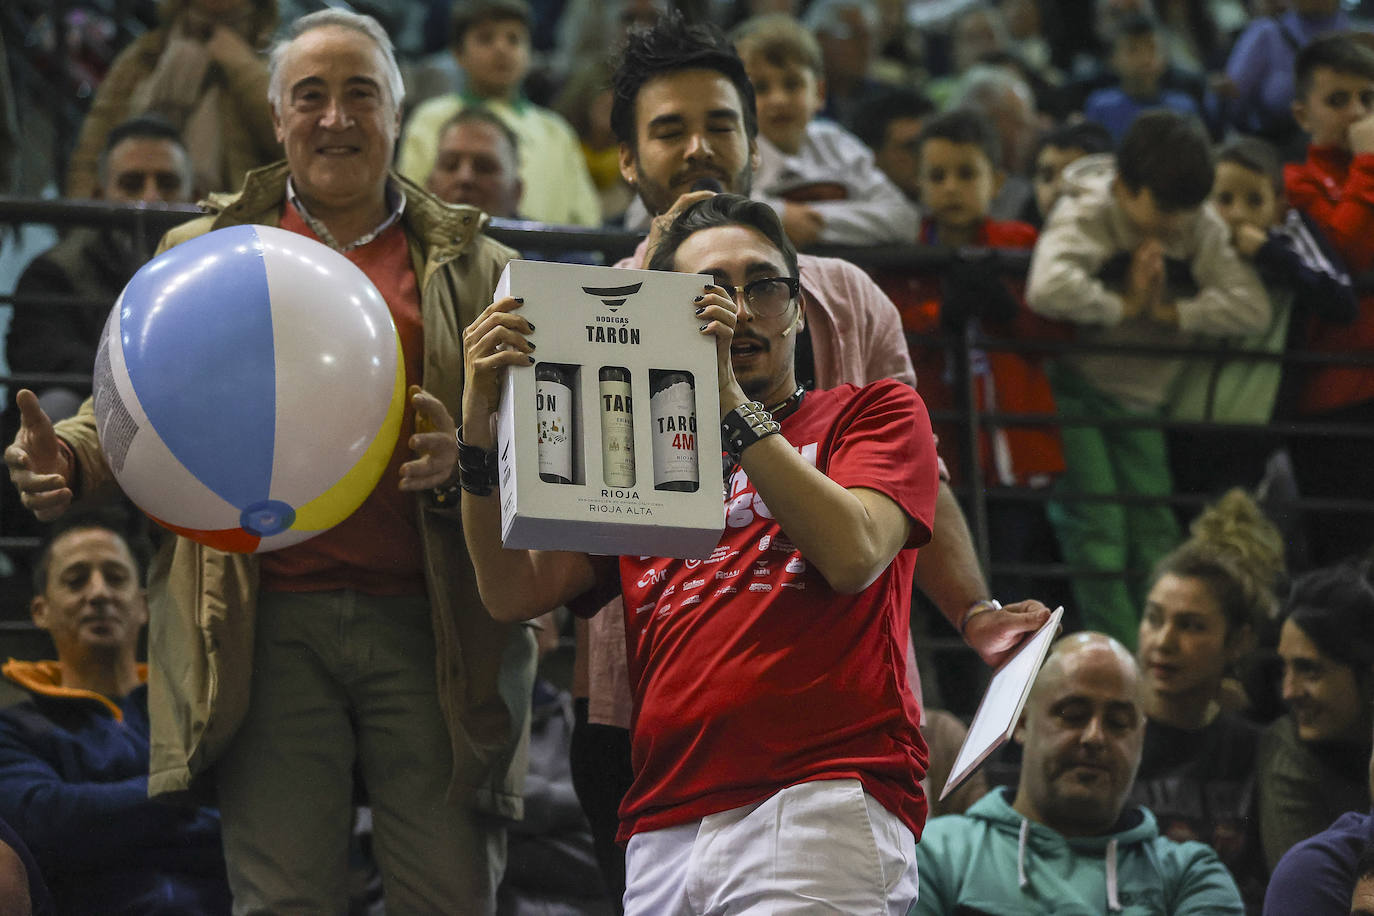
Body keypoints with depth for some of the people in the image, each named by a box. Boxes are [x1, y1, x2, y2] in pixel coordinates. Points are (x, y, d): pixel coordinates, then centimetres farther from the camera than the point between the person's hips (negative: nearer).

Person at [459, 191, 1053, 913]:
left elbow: (854, 555, -4)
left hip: (824, 805, -4)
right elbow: (514, 595, 13)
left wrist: (731, 405, -5)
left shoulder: (875, 412, 17)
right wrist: (480, 428, 0)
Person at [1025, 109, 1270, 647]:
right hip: (1075, 394, -5)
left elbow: (1253, 308, -15)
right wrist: (1125, 304, -25)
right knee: (1098, 532, -13)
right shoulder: (1086, 217, -19)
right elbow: (1048, 289, -40)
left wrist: (1169, 310, -20)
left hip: (1140, 399, 5)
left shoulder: (1200, 228, -6)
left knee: (1155, 534, 3)